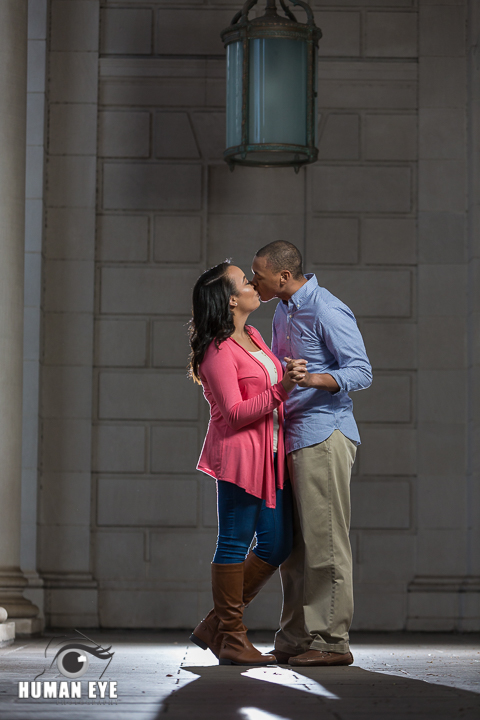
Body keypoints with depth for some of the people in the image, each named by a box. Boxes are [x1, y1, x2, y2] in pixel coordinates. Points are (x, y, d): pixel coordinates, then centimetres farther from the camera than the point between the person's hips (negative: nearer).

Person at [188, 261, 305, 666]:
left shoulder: (253, 336, 16)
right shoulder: (218, 352, -13)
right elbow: (234, 412, -19)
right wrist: (280, 390, -25)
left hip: (271, 455, 9)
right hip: (238, 454, -9)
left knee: (277, 542, 7)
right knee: (235, 541, -3)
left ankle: (216, 626, 16)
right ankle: (230, 638, 5)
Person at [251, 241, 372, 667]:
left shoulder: (328, 311, -11)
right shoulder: (283, 313, 18)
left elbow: (361, 372, -16)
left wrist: (313, 378, -30)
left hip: (325, 436, -9)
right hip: (293, 437, 9)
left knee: (325, 543, -8)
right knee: (293, 545, 9)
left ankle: (332, 641, -5)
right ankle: (294, 641, 13)